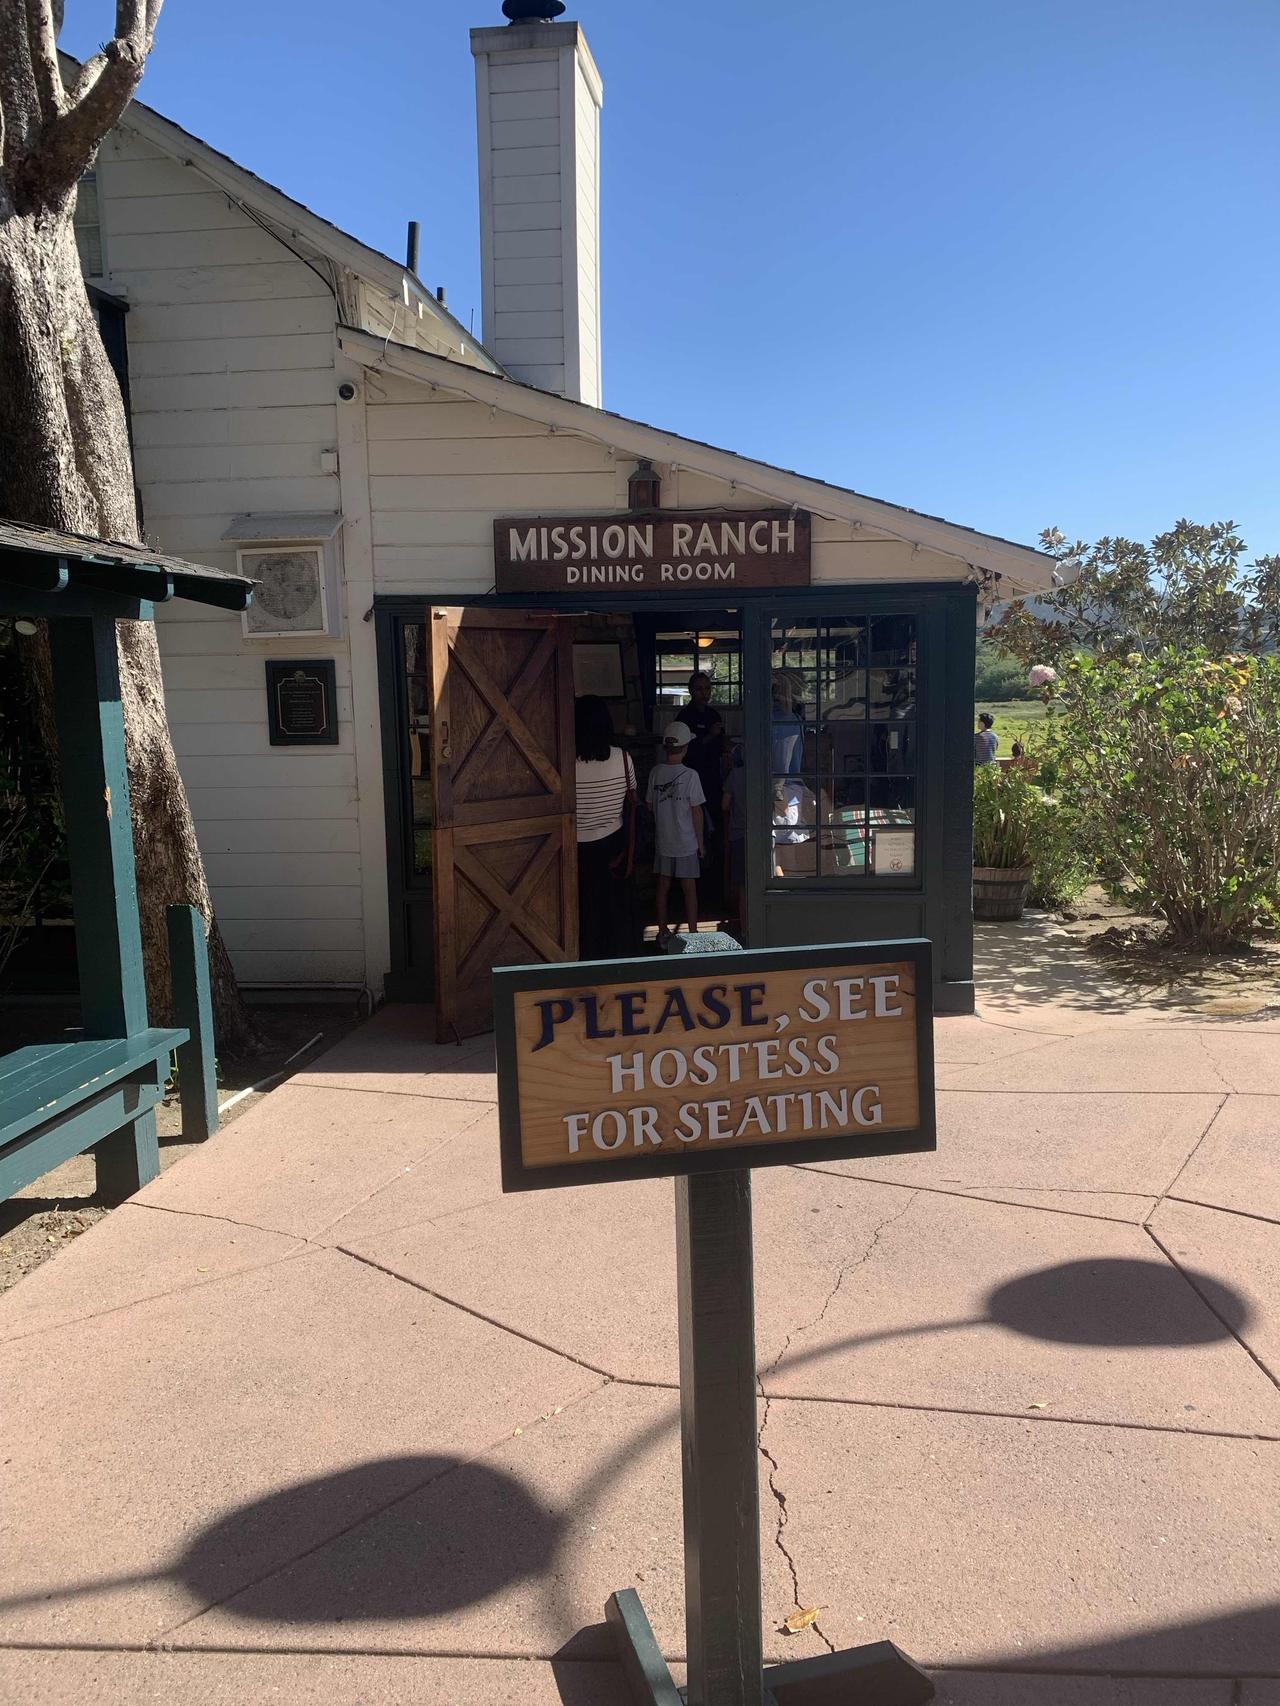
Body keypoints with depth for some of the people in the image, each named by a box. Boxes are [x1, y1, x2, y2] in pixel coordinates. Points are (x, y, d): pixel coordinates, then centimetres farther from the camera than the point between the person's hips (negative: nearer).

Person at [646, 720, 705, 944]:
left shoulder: (655, 772, -3)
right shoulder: (689, 775, -14)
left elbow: (649, 805, 4)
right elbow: (696, 811, -11)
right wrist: (701, 841, -1)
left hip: (662, 842, 4)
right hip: (686, 842, -3)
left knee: (663, 887, 12)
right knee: (689, 889, 6)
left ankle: (663, 933, 19)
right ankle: (692, 934, 11)